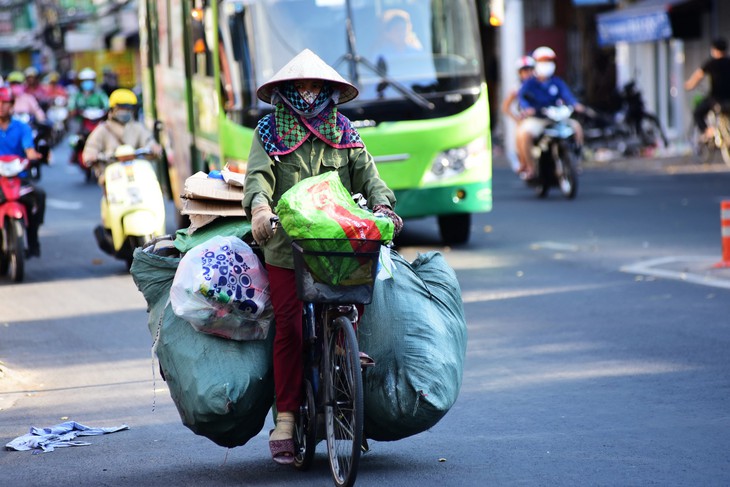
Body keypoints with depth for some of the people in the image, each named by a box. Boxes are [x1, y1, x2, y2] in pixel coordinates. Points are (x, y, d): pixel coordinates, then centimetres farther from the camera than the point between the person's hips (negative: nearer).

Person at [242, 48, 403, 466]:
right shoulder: (270, 132, 10)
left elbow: (367, 173, 7)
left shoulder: (344, 132, 16)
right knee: (290, 329, -7)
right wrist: (260, 205, -27)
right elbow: (259, 174, -5)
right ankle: (286, 419, -3)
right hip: (286, 247, -2)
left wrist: (382, 204, -14)